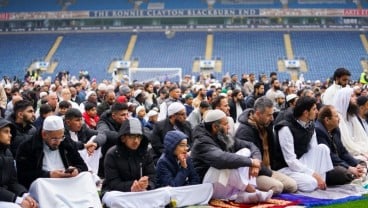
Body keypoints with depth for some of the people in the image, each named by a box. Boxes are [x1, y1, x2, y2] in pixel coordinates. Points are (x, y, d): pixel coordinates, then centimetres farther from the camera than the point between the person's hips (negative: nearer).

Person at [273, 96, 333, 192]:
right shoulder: (286, 128, -21)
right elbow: (291, 161, -23)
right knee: (310, 183, -31)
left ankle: (323, 182, -9)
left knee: (322, 148, -10)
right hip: (286, 168, -8)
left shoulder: (310, 126, 3)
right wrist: (314, 174, -24)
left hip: (300, 164, 8)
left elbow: (314, 150, 1)